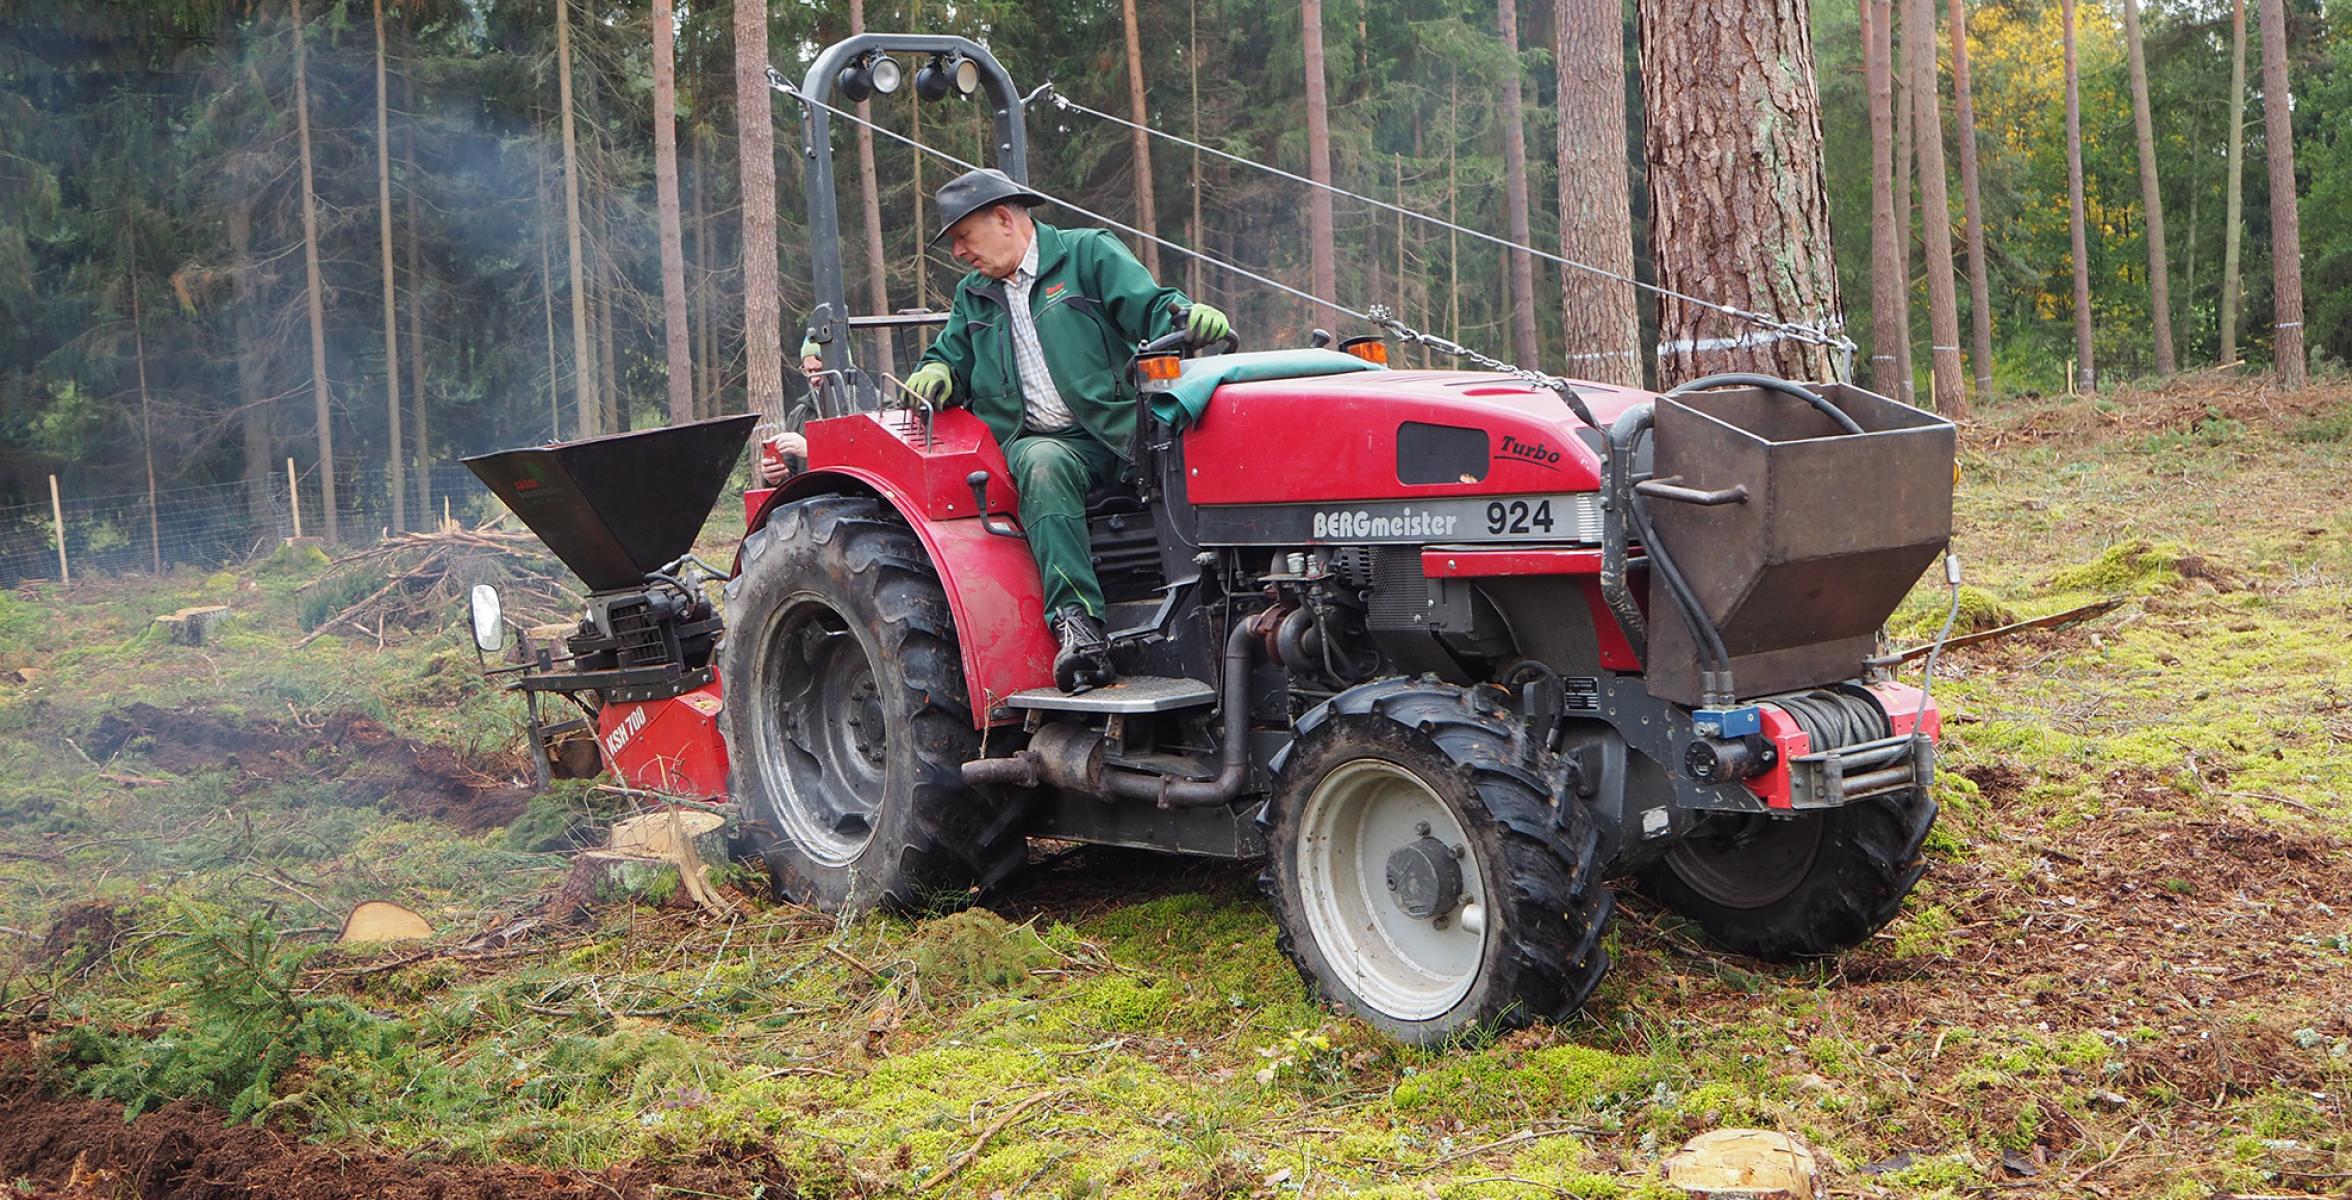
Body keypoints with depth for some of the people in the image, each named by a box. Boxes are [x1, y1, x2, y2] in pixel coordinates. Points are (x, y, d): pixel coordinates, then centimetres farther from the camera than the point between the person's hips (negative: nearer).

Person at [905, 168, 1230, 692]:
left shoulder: (1089, 253, 11)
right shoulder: (974, 296, 26)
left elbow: (1147, 305, -1)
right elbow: (952, 355, 32)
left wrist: (1187, 316, -23)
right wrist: (935, 373, 7)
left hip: (1118, 429, -1)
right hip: (1040, 441, 2)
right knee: (1043, 466, -36)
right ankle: (1076, 621, -47)